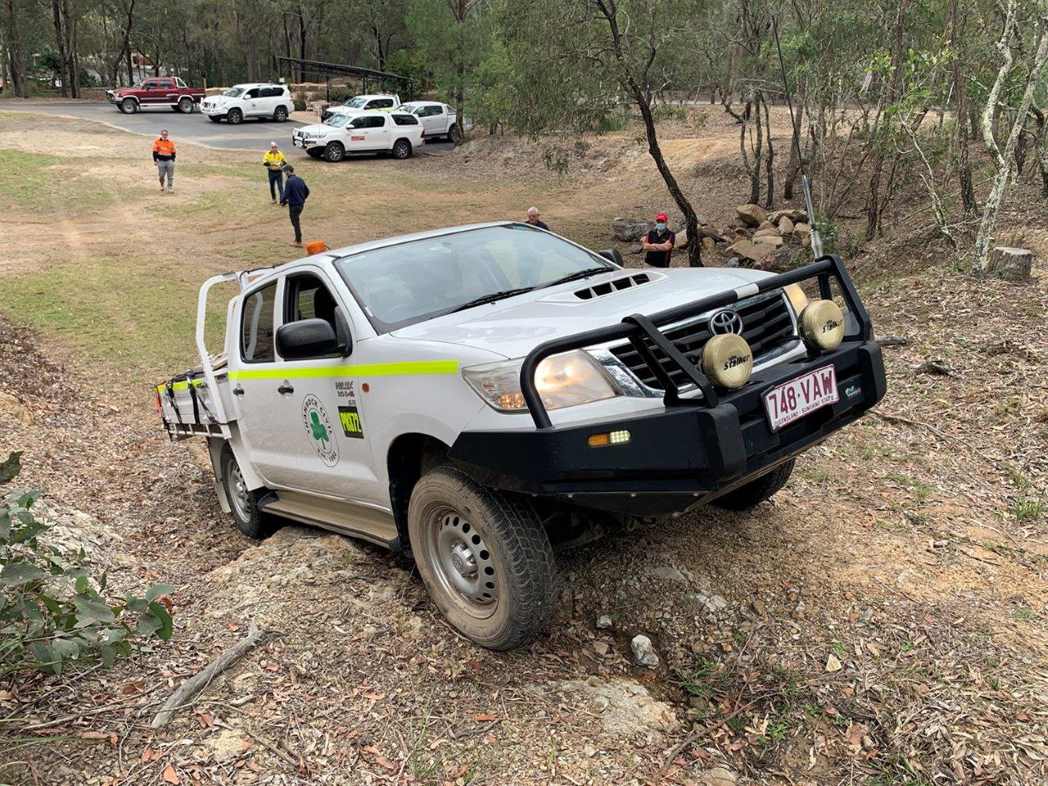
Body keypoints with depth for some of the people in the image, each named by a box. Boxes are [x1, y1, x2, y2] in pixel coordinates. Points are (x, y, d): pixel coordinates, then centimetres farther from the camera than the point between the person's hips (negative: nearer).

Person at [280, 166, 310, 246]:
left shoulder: (289, 181, -18)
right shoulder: (300, 179, 5)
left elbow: (286, 194, -20)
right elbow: (307, 191, 12)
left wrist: (282, 202, -3)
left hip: (293, 205, -7)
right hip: (301, 204, 7)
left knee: (295, 223, 2)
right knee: (296, 222, 20)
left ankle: (298, 242, 9)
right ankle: (297, 239, 26)